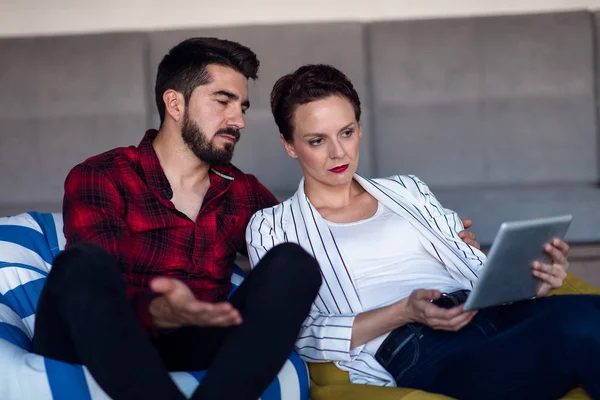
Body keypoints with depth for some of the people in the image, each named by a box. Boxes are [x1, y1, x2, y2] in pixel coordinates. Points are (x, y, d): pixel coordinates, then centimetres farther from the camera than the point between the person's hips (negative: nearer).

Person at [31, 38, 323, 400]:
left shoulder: (244, 193, 17)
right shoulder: (99, 179, 1)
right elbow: (98, 290, -12)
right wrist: (163, 313, -34)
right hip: (96, 358, -3)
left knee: (295, 263, -18)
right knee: (81, 264, -32)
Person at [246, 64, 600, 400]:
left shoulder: (406, 190, 24)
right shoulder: (272, 227, 12)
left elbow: (479, 269, 19)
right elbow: (299, 336, 1)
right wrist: (404, 312, -12)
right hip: (415, 353, -5)